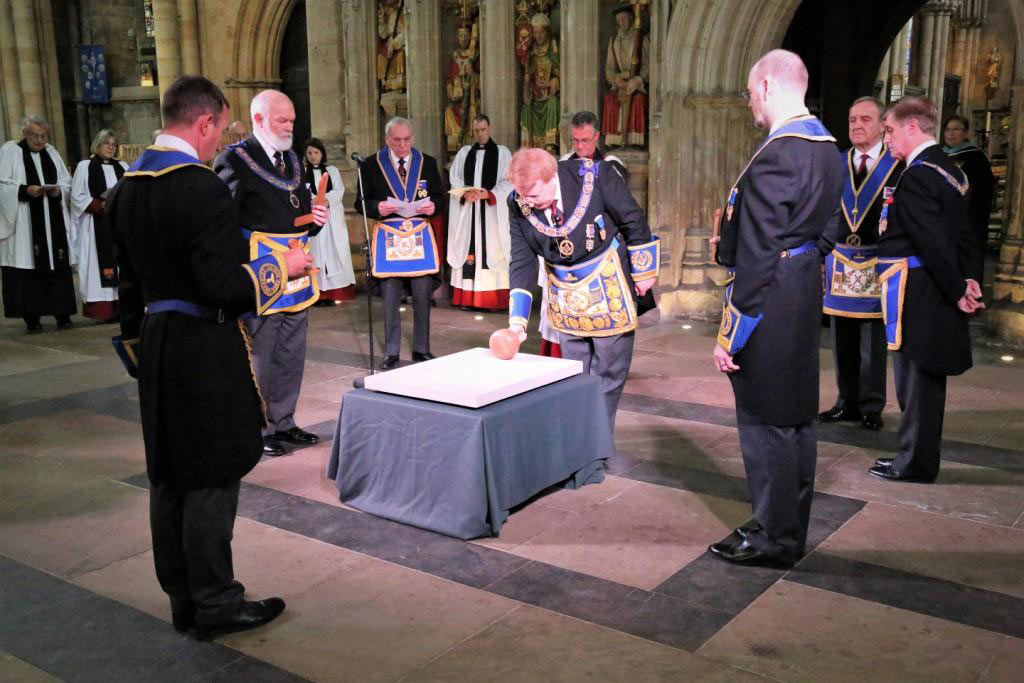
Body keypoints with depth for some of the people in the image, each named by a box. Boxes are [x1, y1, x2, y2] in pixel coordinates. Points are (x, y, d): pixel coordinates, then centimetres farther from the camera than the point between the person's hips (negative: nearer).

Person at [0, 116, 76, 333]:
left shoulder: (52, 153, 15)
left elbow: (67, 182, 16)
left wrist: (58, 190, -5)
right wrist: (25, 190, -18)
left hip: (53, 223, 4)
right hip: (25, 223, -4)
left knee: (58, 267, 1)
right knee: (28, 269, -5)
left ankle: (62, 314, 7)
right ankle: (31, 317, 0)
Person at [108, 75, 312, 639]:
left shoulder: (126, 188, 8)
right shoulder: (202, 189, -19)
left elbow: (129, 280, 15)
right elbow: (223, 286, -24)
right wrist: (280, 266, -8)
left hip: (155, 345, 9)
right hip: (205, 350, -8)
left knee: (167, 476, 14)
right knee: (211, 477, 2)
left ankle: (182, 599, 27)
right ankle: (215, 603, 14)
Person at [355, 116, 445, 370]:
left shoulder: (428, 163, 6)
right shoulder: (371, 165, 1)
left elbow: (439, 196, 11)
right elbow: (361, 202, 2)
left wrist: (433, 205, -12)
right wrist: (378, 207, -18)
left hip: (420, 235, 1)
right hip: (388, 236, -1)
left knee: (422, 296, 3)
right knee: (390, 299, 3)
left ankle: (421, 349, 17)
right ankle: (391, 353, 14)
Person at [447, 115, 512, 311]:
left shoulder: (502, 152, 5)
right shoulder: (464, 152, 13)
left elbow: (509, 181, -2)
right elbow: (454, 179, 9)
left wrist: (489, 194, -16)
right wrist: (465, 193, -11)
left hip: (492, 210, -3)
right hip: (466, 210, 3)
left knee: (492, 250, -5)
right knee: (468, 250, 0)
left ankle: (494, 299, -5)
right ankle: (468, 297, 2)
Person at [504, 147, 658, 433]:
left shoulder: (594, 176, -25)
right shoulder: (518, 204, -14)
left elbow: (634, 221, -12)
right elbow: (522, 262, -12)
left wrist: (642, 272, -5)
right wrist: (517, 321, -21)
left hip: (610, 293, -3)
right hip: (567, 300, 4)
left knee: (607, 377, 5)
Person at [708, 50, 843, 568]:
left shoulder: (776, 155, -20)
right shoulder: (826, 146, 9)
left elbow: (757, 256, -22)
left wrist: (731, 331, -17)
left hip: (770, 310, -10)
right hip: (804, 302, 10)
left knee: (766, 423, 2)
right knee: (797, 417, 16)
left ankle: (774, 537, 15)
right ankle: (791, 528, 30)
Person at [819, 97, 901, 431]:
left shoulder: (897, 166, -2)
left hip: (877, 263, -3)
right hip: (839, 262, 4)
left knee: (874, 340, 3)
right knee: (843, 339, 9)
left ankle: (871, 406, 15)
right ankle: (848, 402, 21)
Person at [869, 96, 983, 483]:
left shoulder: (917, 176, -17)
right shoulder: (949, 169, 13)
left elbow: (934, 241, -21)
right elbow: (963, 232, 12)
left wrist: (957, 290, -13)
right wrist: (969, 279, 7)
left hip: (916, 292, -9)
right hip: (936, 291, 9)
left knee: (916, 376, 1)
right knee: (925, 377, 16)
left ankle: (915, 463, 12)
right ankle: (920, 456, 27)